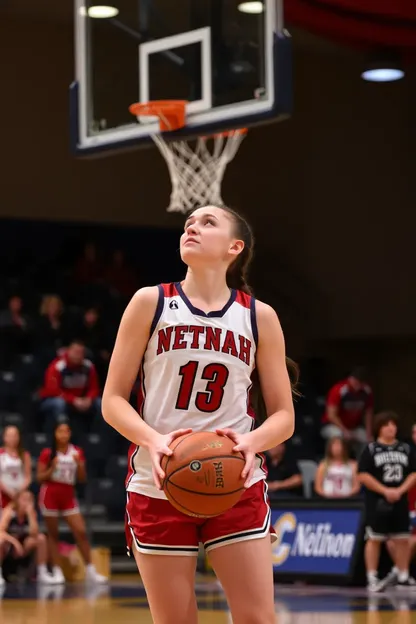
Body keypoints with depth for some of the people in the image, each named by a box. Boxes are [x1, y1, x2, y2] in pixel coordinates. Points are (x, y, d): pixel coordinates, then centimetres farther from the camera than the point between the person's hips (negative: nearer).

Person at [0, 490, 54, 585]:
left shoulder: (31, 513, -8)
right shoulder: (9, 512, -20)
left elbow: (34, 534, -23)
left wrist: (30, 514, -28)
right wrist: (15, 541, -47)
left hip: (20, 551, 4)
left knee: (41, 538, -17)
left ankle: (42, 573, -12)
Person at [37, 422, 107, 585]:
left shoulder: (77, 452, 5)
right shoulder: (47, 453, -4)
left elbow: (82, 478, 5)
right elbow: (40, 478, -2)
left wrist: (79, 464, -13)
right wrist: (52, 468, -19)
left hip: (68, 496, 3)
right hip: (50, 494, -2)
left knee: (81, 532, -6)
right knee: (53, 534, 2)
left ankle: (90, 571, -2)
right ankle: (57, 571, 7)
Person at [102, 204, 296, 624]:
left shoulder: (260, 317, 6)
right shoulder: (150, 303, 3)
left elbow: (284, 416, 6)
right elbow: (113, 401, 1)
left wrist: (251, 441, -16)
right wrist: (154, 439, -19)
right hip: (159, 488, 0)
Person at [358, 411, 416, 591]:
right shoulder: (371, 449, -3)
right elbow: (363, 475, -9)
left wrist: (400, 490, -10)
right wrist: (385, 491, -15)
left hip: (400, 500, 4)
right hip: (377, 501, -4)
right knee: (374, 539, -1)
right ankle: (372, 578, 3)